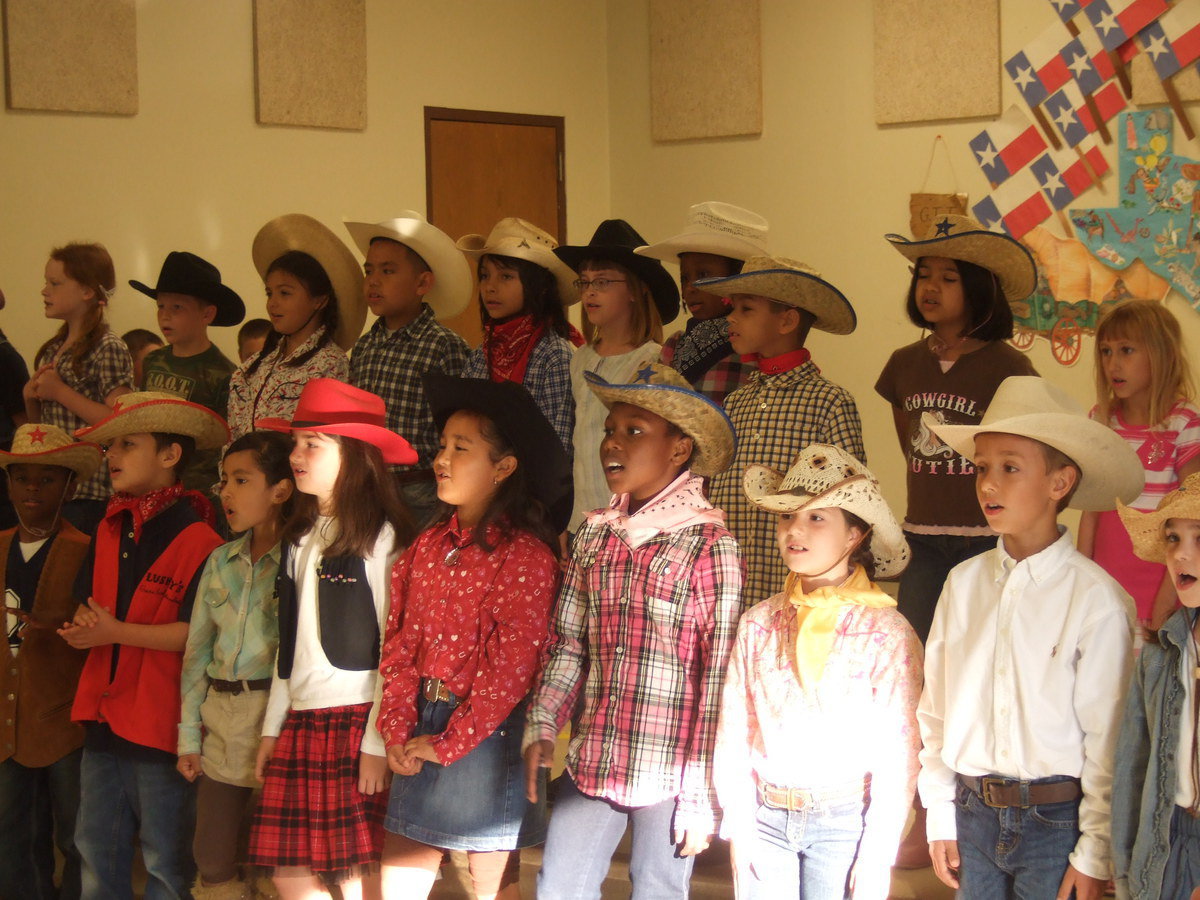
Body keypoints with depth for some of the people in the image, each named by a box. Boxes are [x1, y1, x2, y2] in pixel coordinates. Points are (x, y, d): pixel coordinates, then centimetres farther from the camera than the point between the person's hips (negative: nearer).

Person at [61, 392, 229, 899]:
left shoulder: (197, 540, -13)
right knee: (96, 854, 15)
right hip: (105, 718, 8)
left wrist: (117, 632, -18)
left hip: (162, 724, -8)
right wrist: (84, 624, -6)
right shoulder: (110, 530, 12)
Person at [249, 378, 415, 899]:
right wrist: (273, 728, 16)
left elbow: (391, 645, -11)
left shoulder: (380, 536, -8)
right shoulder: (300, 538, 15)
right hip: (300, 720, 7)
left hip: (355, 719, -7)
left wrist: (377, 742, -14)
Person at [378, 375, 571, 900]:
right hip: (423, 728, 6)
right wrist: (397, 730, -4)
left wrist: (449, 743, -14)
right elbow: (399, 641, 6)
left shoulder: (525, 555, -13)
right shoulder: (429, 546, 7)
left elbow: (512, 665, -17)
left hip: (487, 733, -6)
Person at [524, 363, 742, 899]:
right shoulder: (594, 535, 6)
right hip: (592, 761, 5)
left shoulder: (709, 546, -10)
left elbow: (719, 678, -10)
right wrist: (542, 725, -4)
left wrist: (702, 796, -10)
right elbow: (567, 645, 11)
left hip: (669, 772, -5)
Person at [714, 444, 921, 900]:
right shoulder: (758, 624, 4)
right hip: (765, 817, 3)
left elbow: (898, 750, -8)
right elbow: (731, 730, 5)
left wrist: (875, 861, -10)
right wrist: (741, 828, -1)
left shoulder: (886, 631, -7)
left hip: (843, 820, -3)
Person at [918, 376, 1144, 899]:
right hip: (974, 813, 4)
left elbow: (1107, 737, -10)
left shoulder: (1095, 596, -12)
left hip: (1055, 819, -4)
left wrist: (1094, 855, -8)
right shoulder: (964, 582, 1)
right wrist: (940, 816, 6)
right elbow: (936, 708, 7)